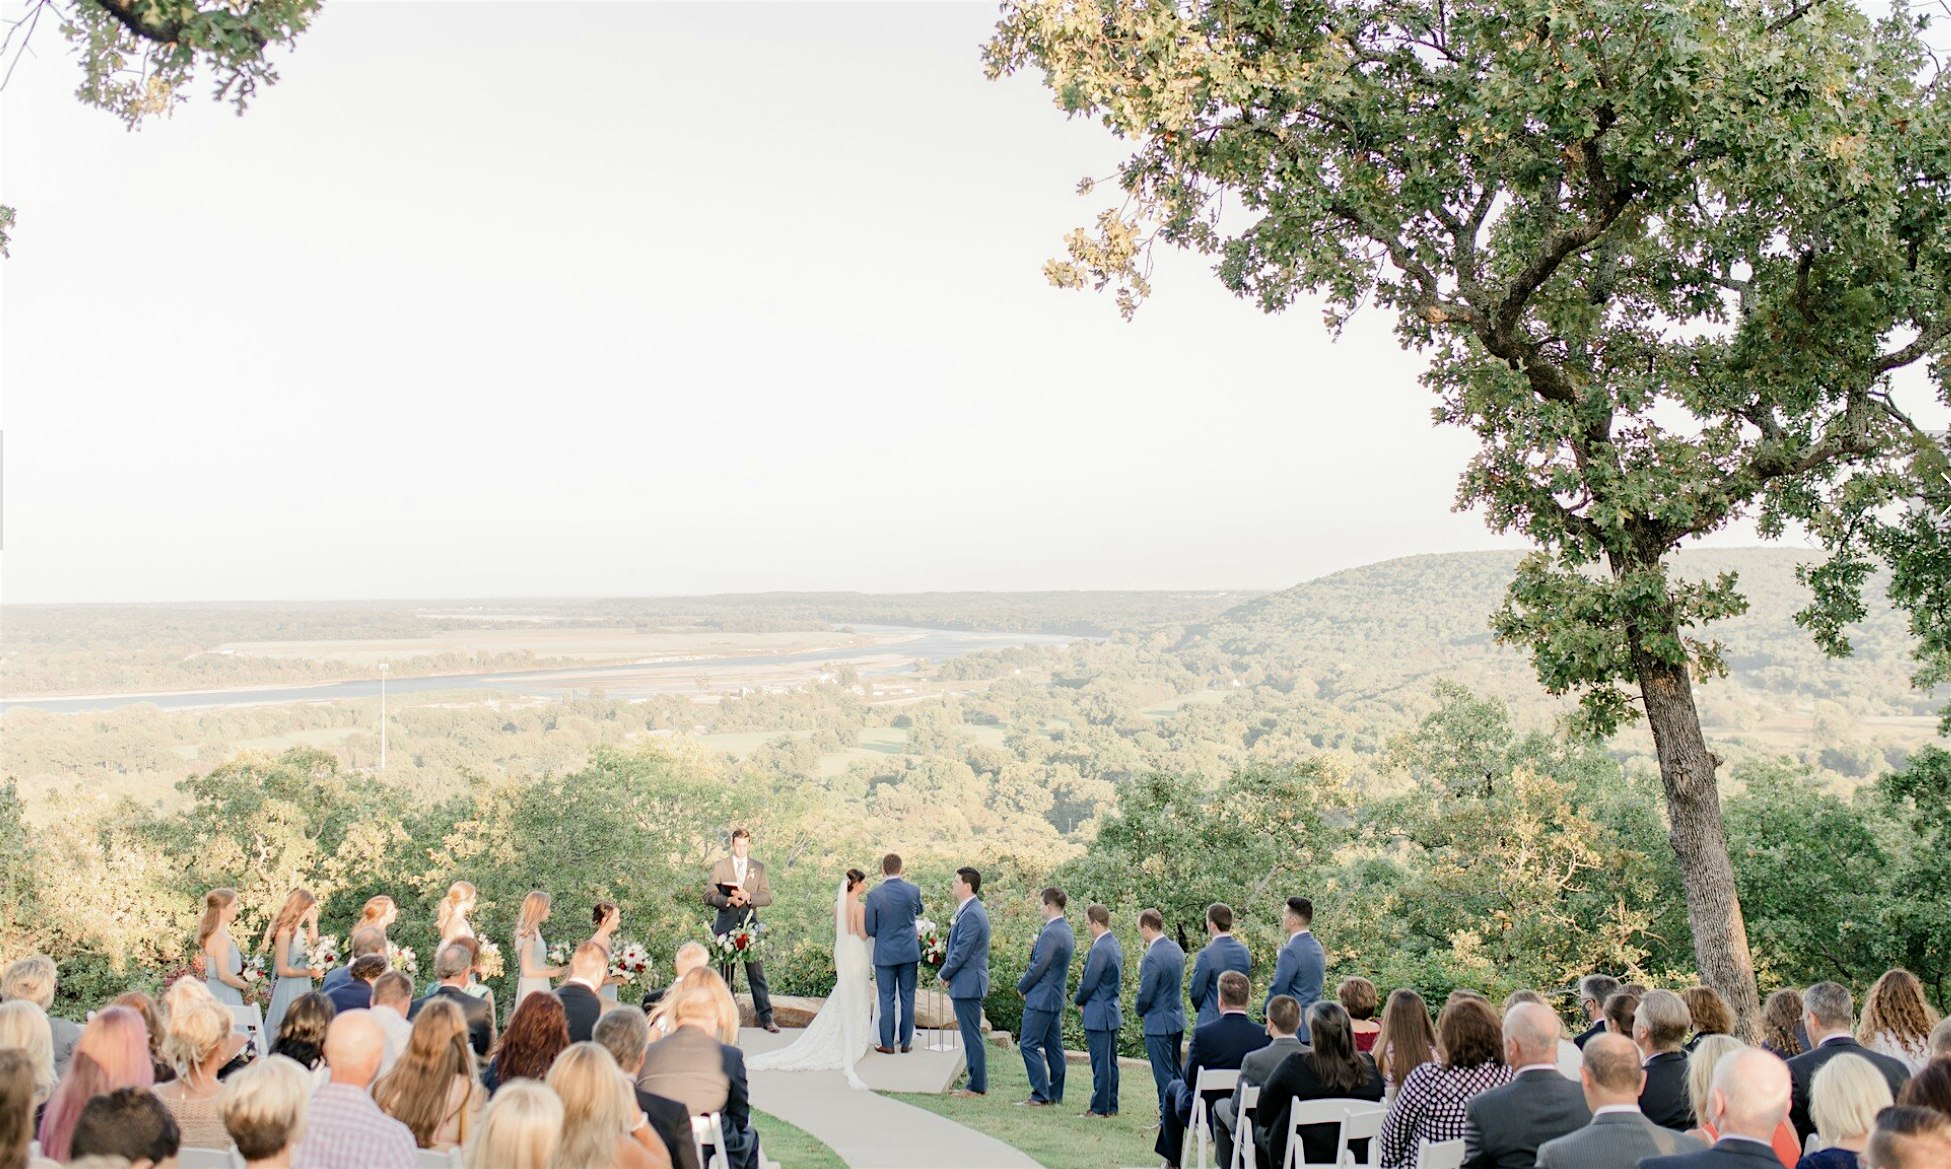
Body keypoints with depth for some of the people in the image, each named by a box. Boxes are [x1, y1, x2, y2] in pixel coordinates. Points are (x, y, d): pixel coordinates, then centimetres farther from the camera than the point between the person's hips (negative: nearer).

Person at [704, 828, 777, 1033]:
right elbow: (708, 895, 1)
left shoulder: (758, 868, 10)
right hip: (726, 926, 0)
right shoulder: (720, 866, 6)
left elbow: (767, 897, 4)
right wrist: (728, 900, -16)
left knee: (757, 972, -5)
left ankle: (765, 1017, -4)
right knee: (725, 973, 5)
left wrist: (748, 897, -14)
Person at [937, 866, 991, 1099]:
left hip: (967, 983, -10)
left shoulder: (971, 914, -19)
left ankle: (977, 1086, 3)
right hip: (969, 983, 10)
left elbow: (961, 952, -20)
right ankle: (977, 1083, 20)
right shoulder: (972, 910, 13)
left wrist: (945, 974, -7)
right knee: (972, 1036, 14)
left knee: (972, 1036, -3)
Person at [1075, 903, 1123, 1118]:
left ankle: (1100, 1107, 3)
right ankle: (1111, 1106, 21)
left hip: (1098, 1014, -10)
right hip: (1112, 1011, 10)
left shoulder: (1100, 950, -22)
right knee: (1110, 1061, 14)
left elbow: (1089, 983, -19)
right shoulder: (1115, 944, 9)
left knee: (1100, 1062, -2)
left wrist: (1079, 1001, 1)